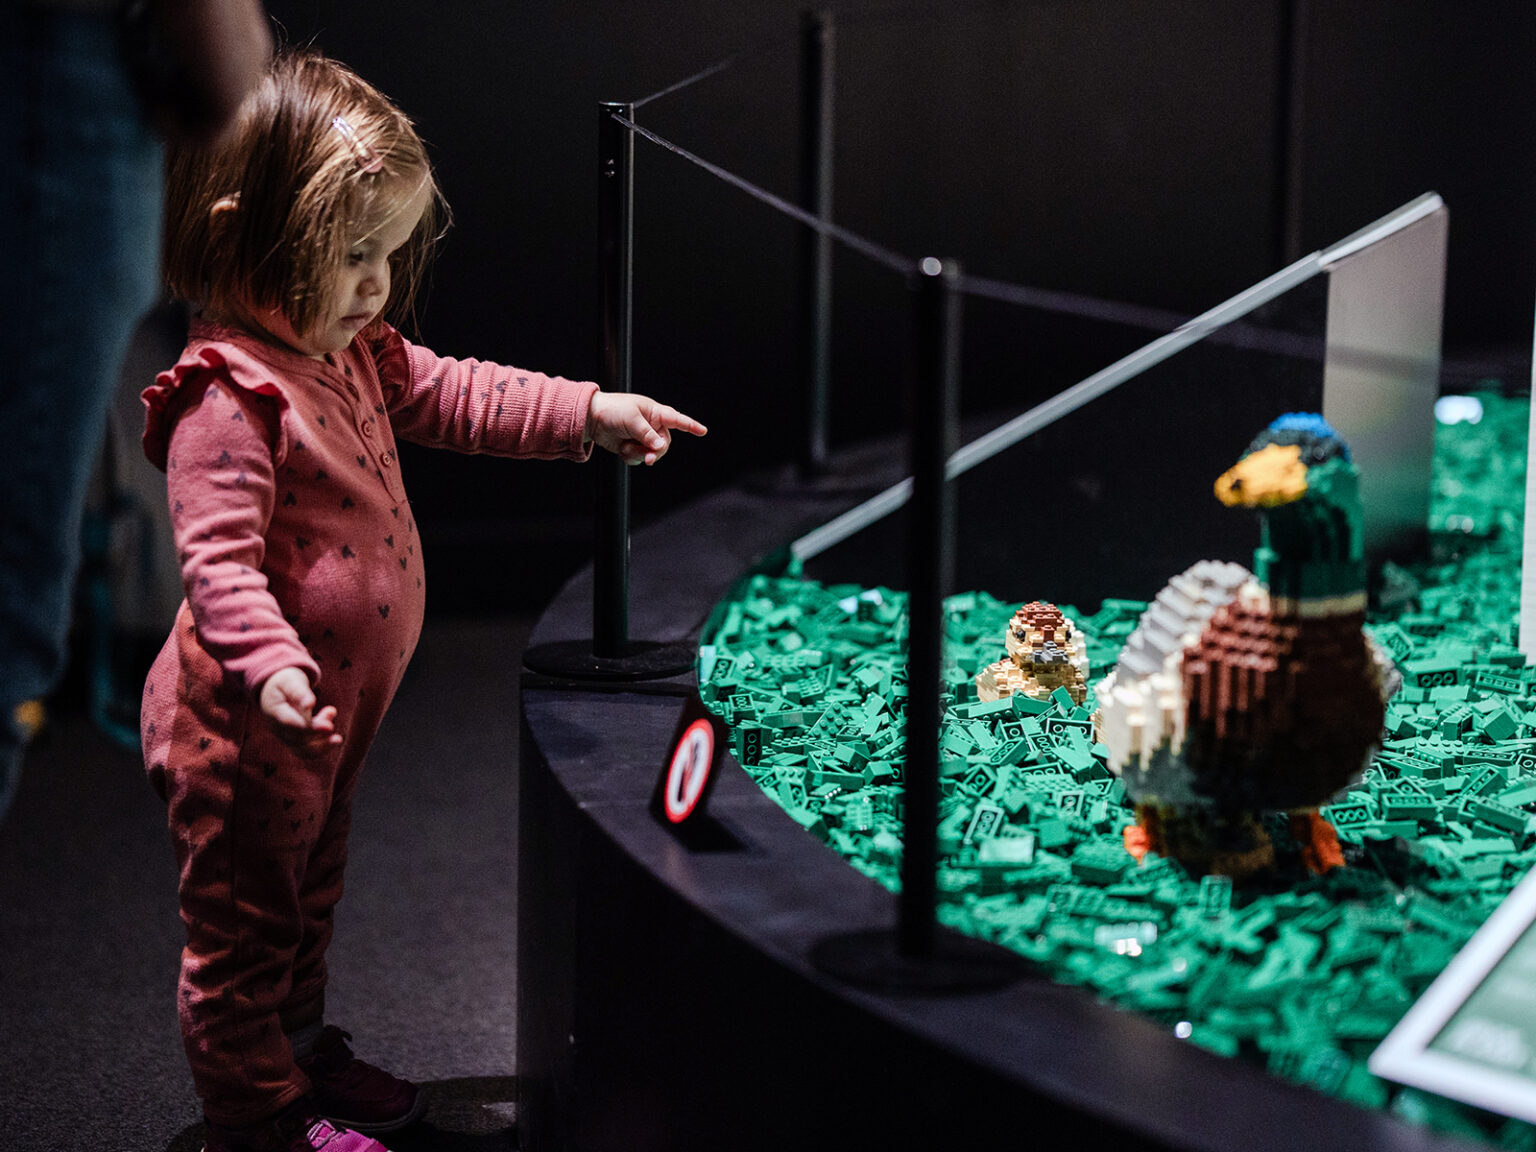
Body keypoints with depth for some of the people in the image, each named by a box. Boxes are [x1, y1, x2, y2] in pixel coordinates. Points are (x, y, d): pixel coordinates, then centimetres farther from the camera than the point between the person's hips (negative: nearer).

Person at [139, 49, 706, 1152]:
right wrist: (270, 666, -47)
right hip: (249, 722, -10)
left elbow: (448, 396, 15)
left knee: (310, 893, 26)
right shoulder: (227, 398, -27)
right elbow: (219, 560, -32)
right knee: (244, 918, 8)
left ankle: (302, 1050, 45)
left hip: (334, 705, 10)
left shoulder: (350, 350, 3)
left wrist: (590, 412, 8)